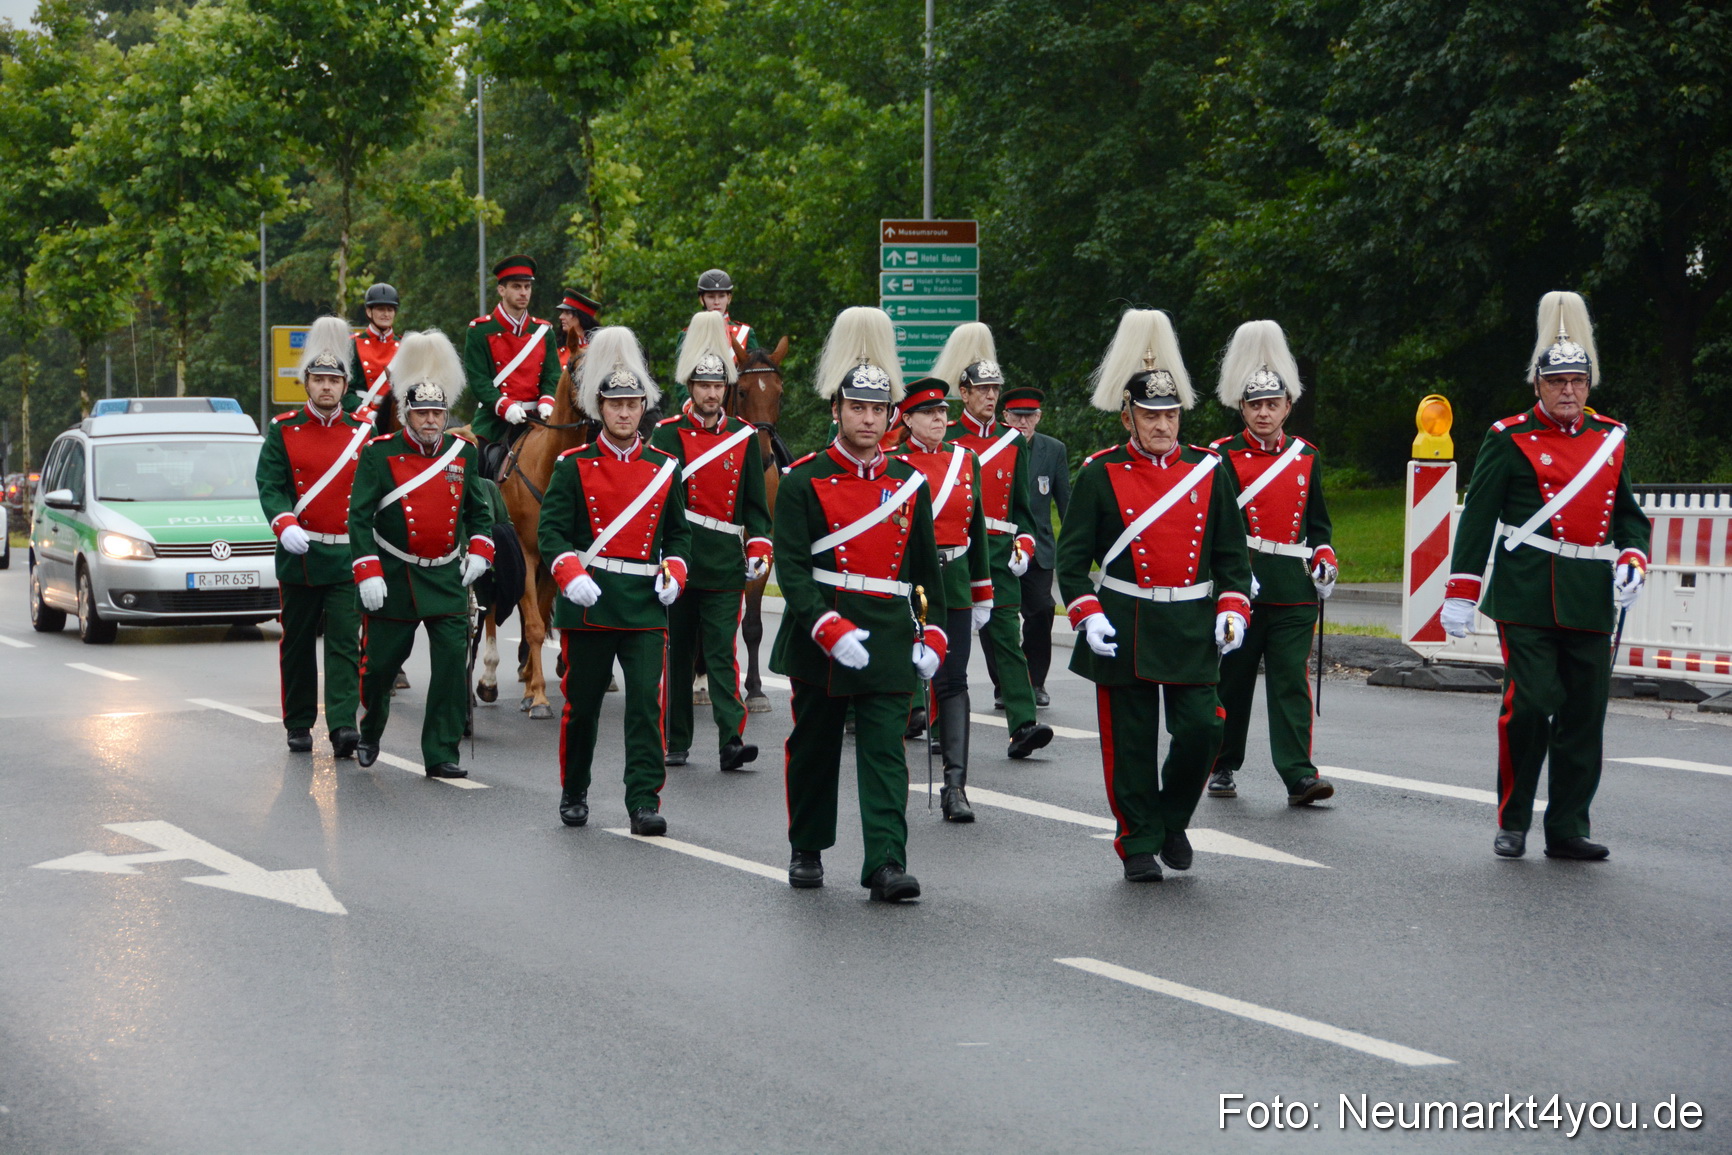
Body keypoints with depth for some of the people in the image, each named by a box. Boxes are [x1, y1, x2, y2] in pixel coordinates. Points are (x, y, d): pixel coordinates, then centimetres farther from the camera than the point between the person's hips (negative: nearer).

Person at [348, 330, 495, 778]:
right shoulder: (379, 455, -8)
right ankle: (370, 734, 36)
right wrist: (367, 574, -17)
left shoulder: (463, 454, 4)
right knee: (380, 664, 9)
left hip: (448, 578, 2)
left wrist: (479, 551, 2)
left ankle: (441, 755, -1)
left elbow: (478, 510, 17)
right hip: (394, 578, -2)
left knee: (453, 663, -8)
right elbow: (359, 517, -10)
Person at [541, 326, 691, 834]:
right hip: (589, 601, -1)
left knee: (647, 702, -9)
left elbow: (679, 532, 16)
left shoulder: (665, 469, 8)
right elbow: (550, 530, -3)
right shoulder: (575, 466, 1)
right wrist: (570, 576, -20)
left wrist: (673, 572, -2)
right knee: (581, 705, 8)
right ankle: (574, 793, 27)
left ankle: (644, 801, -7)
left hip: (646, 603, 1)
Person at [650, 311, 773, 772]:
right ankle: (676, 742, 17)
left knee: (722, 653, -6)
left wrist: (759, 547, -2)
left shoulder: (744, 437, 8)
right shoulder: (667, 435, 1)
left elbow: (755, 503, 12)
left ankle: (732, 740, -13)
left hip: (725, 564, 1)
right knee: (676, 654, 8)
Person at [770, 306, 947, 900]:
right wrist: (830, 629, -21)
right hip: (819, 637, -1)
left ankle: (886, 864, -12)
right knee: (814, 748, 11)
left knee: (885, 751, -7)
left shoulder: (909, 483, 7)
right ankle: (807, 851, 28)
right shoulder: (805, 481, -4)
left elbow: (927, 567, 15)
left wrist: (931, 634, 6)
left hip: (889, 637, 1)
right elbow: (791, 566, -10)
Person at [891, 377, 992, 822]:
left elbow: (976, 527, 14)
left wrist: (982, 594, 14)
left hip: (953, 584, 3)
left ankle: (956, 785, -6)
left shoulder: (965, 459, 9)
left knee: (953, 682, -3)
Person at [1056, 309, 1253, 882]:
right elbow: (1072, 556, 0)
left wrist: (1232, 609, -2)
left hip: (1192, 628, 2)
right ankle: (1139, 846, 15)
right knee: (1131, 743, 2)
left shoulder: (1209, 470, 7)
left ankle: (1172, 820, 19)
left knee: (1200, 729, -6)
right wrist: (1087, 615, -13)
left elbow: (1231, 553, 12)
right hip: (1123, 629, -2)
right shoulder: (1100, 475, -1)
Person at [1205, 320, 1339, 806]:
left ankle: (1299, 775, -9)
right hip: (1239, 586, -2)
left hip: (1293, 593, 2)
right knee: (1232, 680, 7)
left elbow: (1317, 523, 19)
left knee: (1292, 681, -4)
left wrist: (1324, 561, 3)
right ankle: (1223, 767, 20)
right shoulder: (1224, 457, 1)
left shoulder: (1306, 457, 12)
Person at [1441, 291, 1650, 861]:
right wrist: (1459, 594, -1)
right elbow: (1477, 517, 1)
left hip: (1591, 599, 5)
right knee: (1530, 703, -11)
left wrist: (1632, 560, 1)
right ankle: (1512, 824, 4)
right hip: (1527, 595, -5)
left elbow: (1630, 514, 21)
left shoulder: (1610, 439, 13)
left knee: (1585, 713, 4)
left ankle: (1568, 829, 13)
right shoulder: (1510, 439, -1)